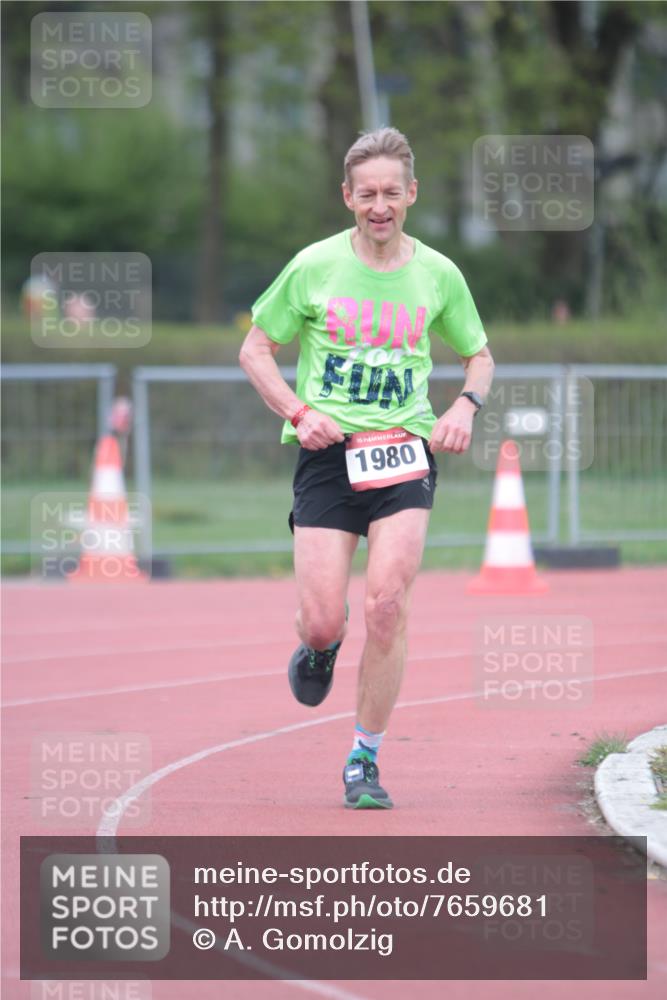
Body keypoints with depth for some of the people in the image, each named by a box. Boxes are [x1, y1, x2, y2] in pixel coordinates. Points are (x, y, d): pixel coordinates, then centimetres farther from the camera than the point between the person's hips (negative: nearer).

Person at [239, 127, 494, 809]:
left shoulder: (438, 275, 7)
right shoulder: (314, 267, 1)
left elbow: (479, 355, 22)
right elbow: (255, 350, 9)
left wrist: (465, 407, 1)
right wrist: (300, 413, -7)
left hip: (404, 453, 1)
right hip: (328, 453, -1)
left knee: (386, 606, -16)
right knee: (321, 622, -9)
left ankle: (365, 760, -2)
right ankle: (322, 646, 32)